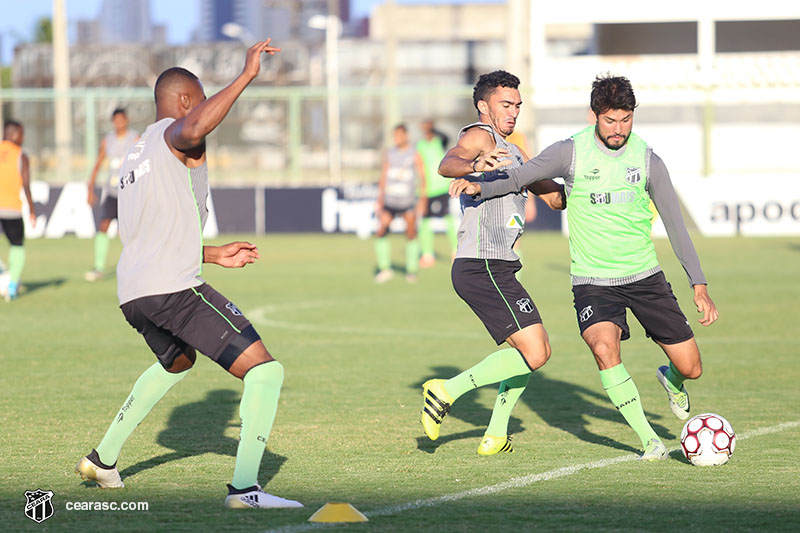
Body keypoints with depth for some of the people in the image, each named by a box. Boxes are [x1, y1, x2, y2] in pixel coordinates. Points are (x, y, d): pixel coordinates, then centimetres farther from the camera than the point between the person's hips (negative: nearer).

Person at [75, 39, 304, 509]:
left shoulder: (136, 154, 26)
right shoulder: (171, 134, -2)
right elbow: (196, 128, -31)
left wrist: (215, 255, 36)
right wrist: (246, 77, -27)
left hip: (131, 292, 10)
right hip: (174, 289, -10)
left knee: (177, 361, 39)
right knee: (265, 371, -10)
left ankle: (104, 458, 41)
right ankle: (245, 486, -22)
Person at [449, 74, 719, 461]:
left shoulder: (648, 161, -4)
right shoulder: (571, 152, -9)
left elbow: (676, 226, 2)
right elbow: (518, 178, -3)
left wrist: (700, 286, -1)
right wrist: (480, 187, -24)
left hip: (645, 276, 2)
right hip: (593, 281, -2)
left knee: (691, 368, 1)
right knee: (604, 348, -31)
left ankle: (671, 381, 41)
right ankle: (648, 440, -15)